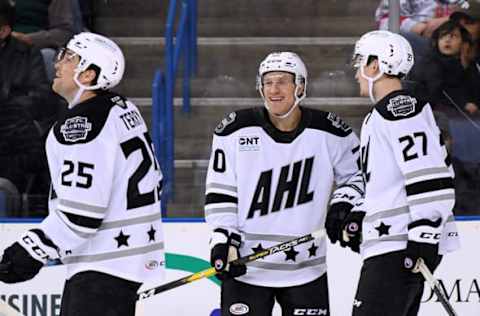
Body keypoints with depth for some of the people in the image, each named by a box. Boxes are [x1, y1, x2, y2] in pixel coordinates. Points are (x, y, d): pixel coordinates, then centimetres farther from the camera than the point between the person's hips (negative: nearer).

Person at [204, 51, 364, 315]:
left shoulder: (329, 133, -3)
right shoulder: (236, 130, -4)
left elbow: (357, 174, 12)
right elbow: (220, 193, -1)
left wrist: (343, 206, -5)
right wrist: (223, 240, -10)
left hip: (305, 269, 1)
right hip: (245, 266, -1)